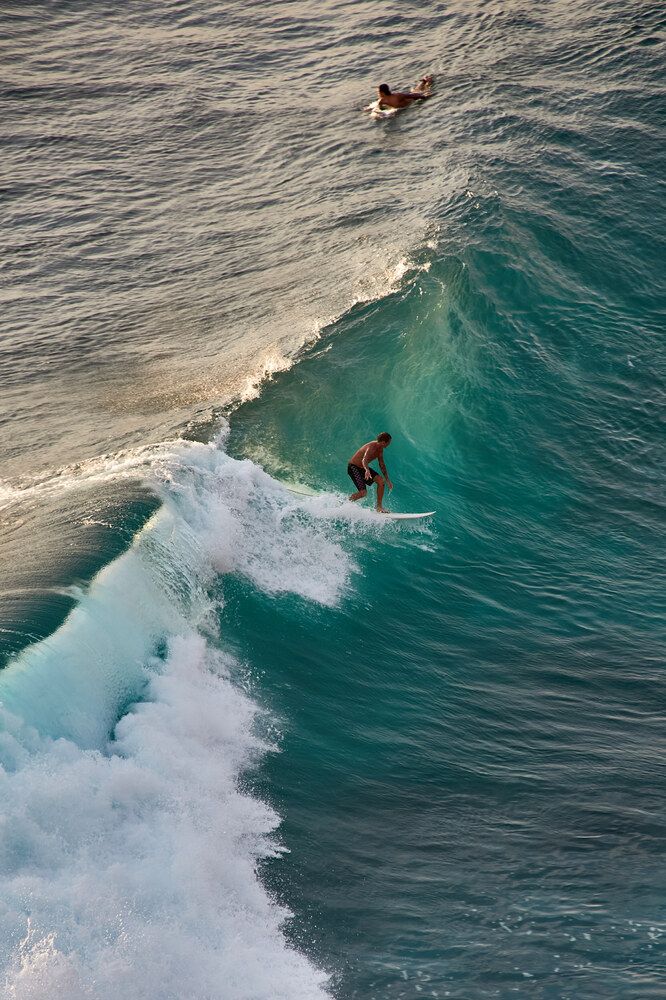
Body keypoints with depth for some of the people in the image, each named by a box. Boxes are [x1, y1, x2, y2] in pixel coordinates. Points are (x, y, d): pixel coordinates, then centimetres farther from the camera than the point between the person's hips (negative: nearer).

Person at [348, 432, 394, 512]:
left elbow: (382, 465, 15)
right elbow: (364, 460, -46)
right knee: (363, 492, -19)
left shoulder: (380, 449, 2)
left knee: (381, 481, -6)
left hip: (363, 468, 9)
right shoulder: (372, 447, -28)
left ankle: (379, 507, 1)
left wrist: (387, 480, 16)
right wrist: (367, 470, -67)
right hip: (354, 467, -9)